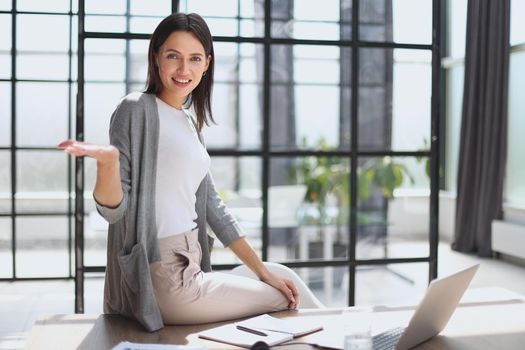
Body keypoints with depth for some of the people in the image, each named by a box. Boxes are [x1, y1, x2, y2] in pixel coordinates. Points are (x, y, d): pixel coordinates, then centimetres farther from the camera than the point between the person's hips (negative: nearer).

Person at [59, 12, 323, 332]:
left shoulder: (189, 120, 12)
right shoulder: (136, 109, -11)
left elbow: (211, 204, 13)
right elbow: (113, 209, -15)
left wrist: (262, 270, 11)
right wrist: (107, 160, -36)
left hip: (190, 268, 8)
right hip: (163, 281, -8)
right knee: (282, 301, 3)